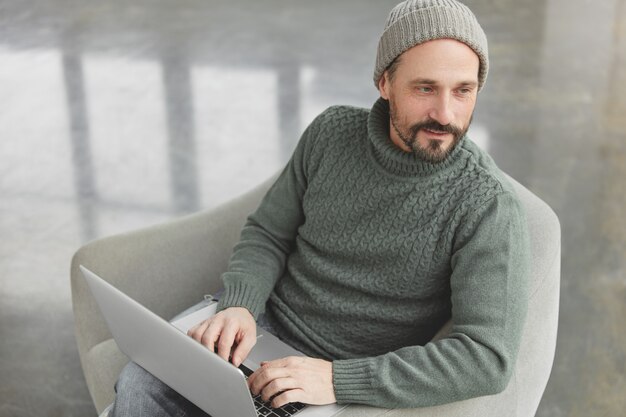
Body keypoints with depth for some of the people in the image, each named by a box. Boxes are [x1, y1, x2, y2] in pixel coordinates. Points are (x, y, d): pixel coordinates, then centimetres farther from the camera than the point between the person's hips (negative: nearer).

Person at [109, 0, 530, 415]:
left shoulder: (488, 205, -18)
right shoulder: (333, 132, -3)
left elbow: (489, 357, -26)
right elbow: (268, 233, 7)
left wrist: (337, 380, -31)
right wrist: (239, 306, -15)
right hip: (264, 324, 4)